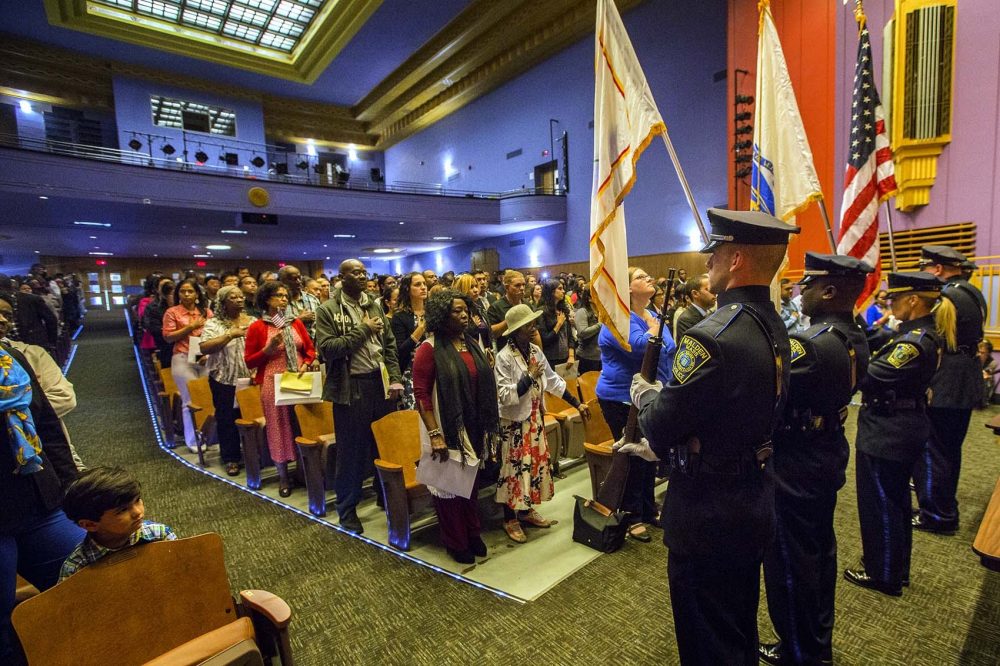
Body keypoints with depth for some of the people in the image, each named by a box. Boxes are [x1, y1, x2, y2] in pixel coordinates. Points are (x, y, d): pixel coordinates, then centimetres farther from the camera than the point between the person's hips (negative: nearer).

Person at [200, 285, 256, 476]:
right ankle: (231, 458, 23)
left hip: (250, 378, 2)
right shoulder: (214, 323, -3)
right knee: (227, 419, 8)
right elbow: (204, 348, -15)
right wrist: (230, 334, -23)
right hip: (225, 379, -2)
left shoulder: (253, 321, 6)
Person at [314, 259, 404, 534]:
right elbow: (327, 348, -16)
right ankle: (347, 508, 25)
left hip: (380, 382, 4)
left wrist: (395, 378, 2)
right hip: (351, 387, -4)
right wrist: (363, 330, -14)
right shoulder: (327, 310, -4)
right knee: (351, 450, 7)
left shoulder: (374, 306, 10)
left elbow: (390, 344, 11)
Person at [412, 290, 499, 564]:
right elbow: (421, 393, -16)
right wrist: (434, 434, -20)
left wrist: (489, 424, 11)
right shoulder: (430, 349, -13)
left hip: (473, 427, 6)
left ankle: (473, 533, 39)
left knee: (471, 479, 19)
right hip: (447, 428, -6)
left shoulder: (472, 344, 7)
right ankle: (455, 542, 29)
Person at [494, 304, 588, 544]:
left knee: (536, 463, 15)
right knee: (515, 468, 3)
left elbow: (553, 381, 9)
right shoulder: (504, 357, -19)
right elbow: (504, 395, -24)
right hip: (514, 422, -7)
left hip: (535, 419, 7)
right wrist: (530, 377, -25)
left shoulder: (535, 351, 2)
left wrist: (577, 403, 10)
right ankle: (510, 519, 21)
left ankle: (527, 509, 33)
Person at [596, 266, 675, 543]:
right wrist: (653, 330, -13)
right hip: (622, 399, -8)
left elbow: (670, 352, 18)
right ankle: (632, 517, 21)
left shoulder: (654, 317, 10)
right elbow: (639, 346, -34)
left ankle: (648, 510, 34)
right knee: (632, 458, 3)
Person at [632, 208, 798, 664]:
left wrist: (643, 394, -2)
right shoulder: (774, 328, 1)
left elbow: (661, 429, -23)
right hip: (754, 507, 9)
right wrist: (664, 446, 14)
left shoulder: (711, 337, -29)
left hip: (707, 516, -8)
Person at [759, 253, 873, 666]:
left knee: (790, 560, 9)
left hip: (795, 465, -9)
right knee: (819, 549, 24)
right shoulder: (856, 340, 2)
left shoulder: (810, 344, -28)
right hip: (828, 456, 9)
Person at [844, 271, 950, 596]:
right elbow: (882, 354, 7)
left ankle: (883, 575, 23)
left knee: (879, 505, 6)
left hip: (887, 433, -10)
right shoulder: (927, 334, 7)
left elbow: (870, 377, -27)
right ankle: (896, 567, 39)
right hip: (903, 427, 10)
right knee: (896, 500, 22)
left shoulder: (914, 341, -24)